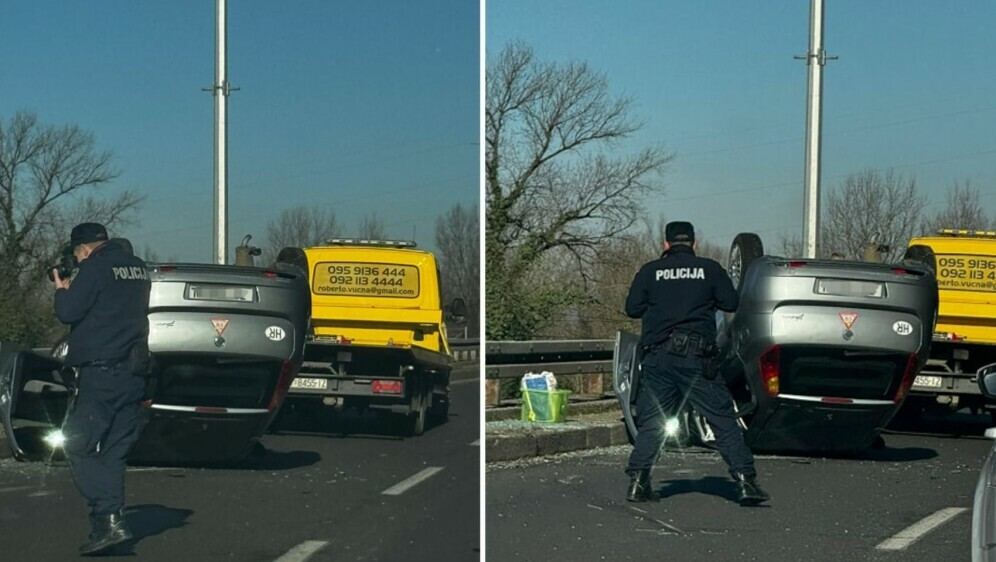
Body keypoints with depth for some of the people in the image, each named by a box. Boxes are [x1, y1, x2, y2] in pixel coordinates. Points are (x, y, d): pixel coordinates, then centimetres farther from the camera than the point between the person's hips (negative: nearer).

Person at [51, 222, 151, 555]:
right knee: (113, 450, 12)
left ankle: (109, 518, -16)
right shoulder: (138, 268, 16)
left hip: (101, 372, -8)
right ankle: (109, 522, 11)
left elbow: (68, 312, -13)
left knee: (78, 445, -4)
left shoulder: (95, 268, -9)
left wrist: (62, 290, 7)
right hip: (133, 374, 8)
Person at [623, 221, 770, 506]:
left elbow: (632, 308, 4)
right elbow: (731, 302, 5)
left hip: (657, 357, 2)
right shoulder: (709, 268, 3)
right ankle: (745, 480, -3)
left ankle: (637, 482, 5)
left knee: (651, 422, 10)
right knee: (723, 420, 1)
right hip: (695, 357, -2)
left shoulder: (650, 271, 5)